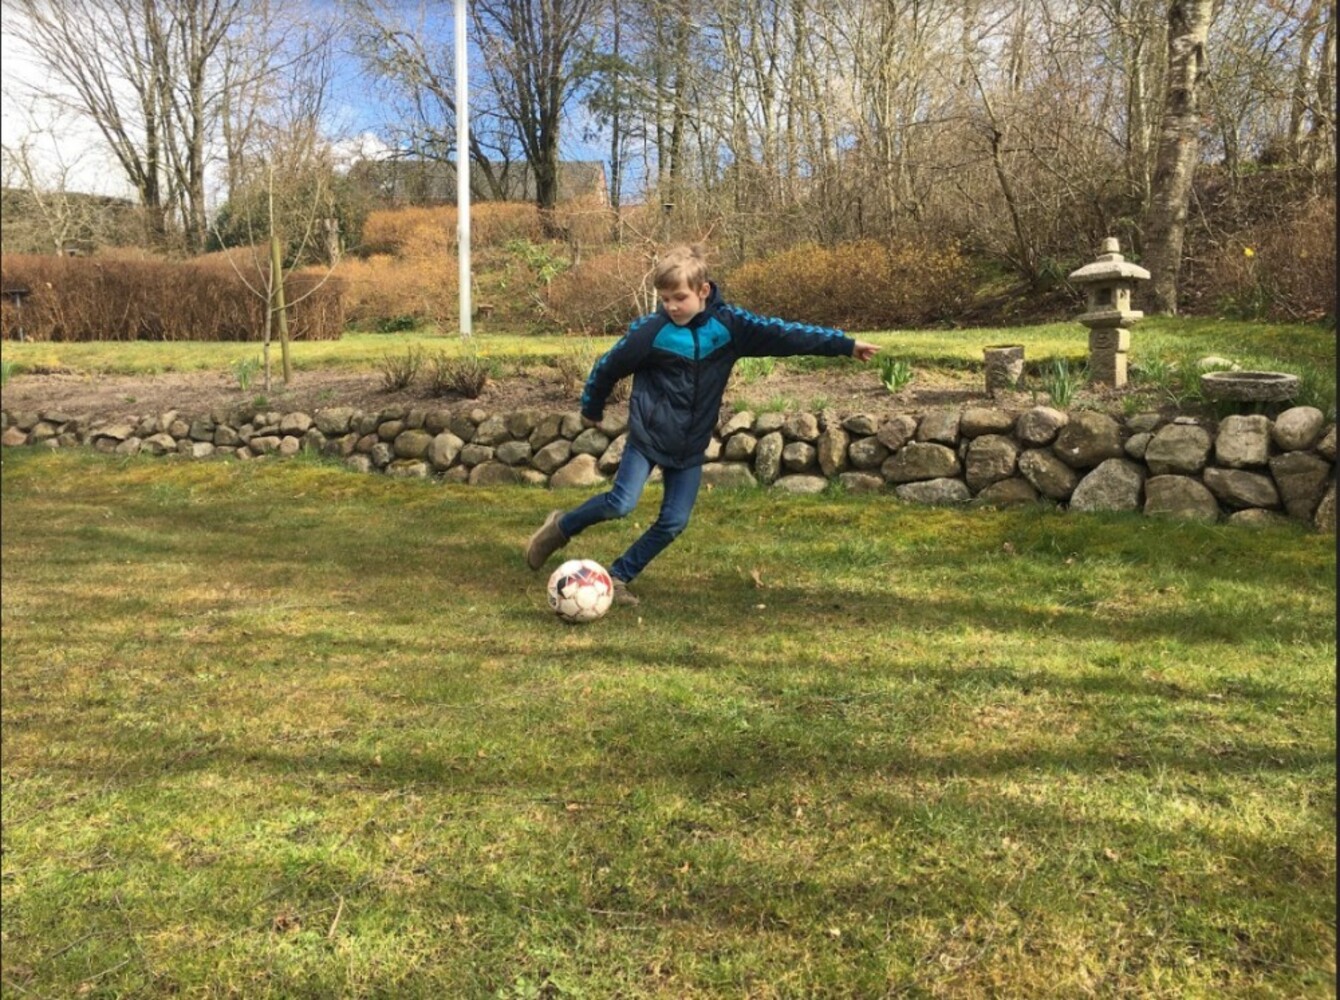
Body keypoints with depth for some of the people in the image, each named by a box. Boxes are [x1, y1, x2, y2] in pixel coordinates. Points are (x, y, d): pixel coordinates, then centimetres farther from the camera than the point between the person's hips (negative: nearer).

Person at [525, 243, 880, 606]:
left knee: (674, 522, -1)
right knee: (620, 504, -15)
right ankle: (561, 527, 11)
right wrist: (591, 408, 12)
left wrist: (846, 345, -6)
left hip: (691, 446, 3)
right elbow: (608, 366, -1)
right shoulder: (649, 331, -14)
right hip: (647, 434, -3)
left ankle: (619, 576, 12)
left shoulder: (728, 324, -7)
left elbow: (782, 334, -6)